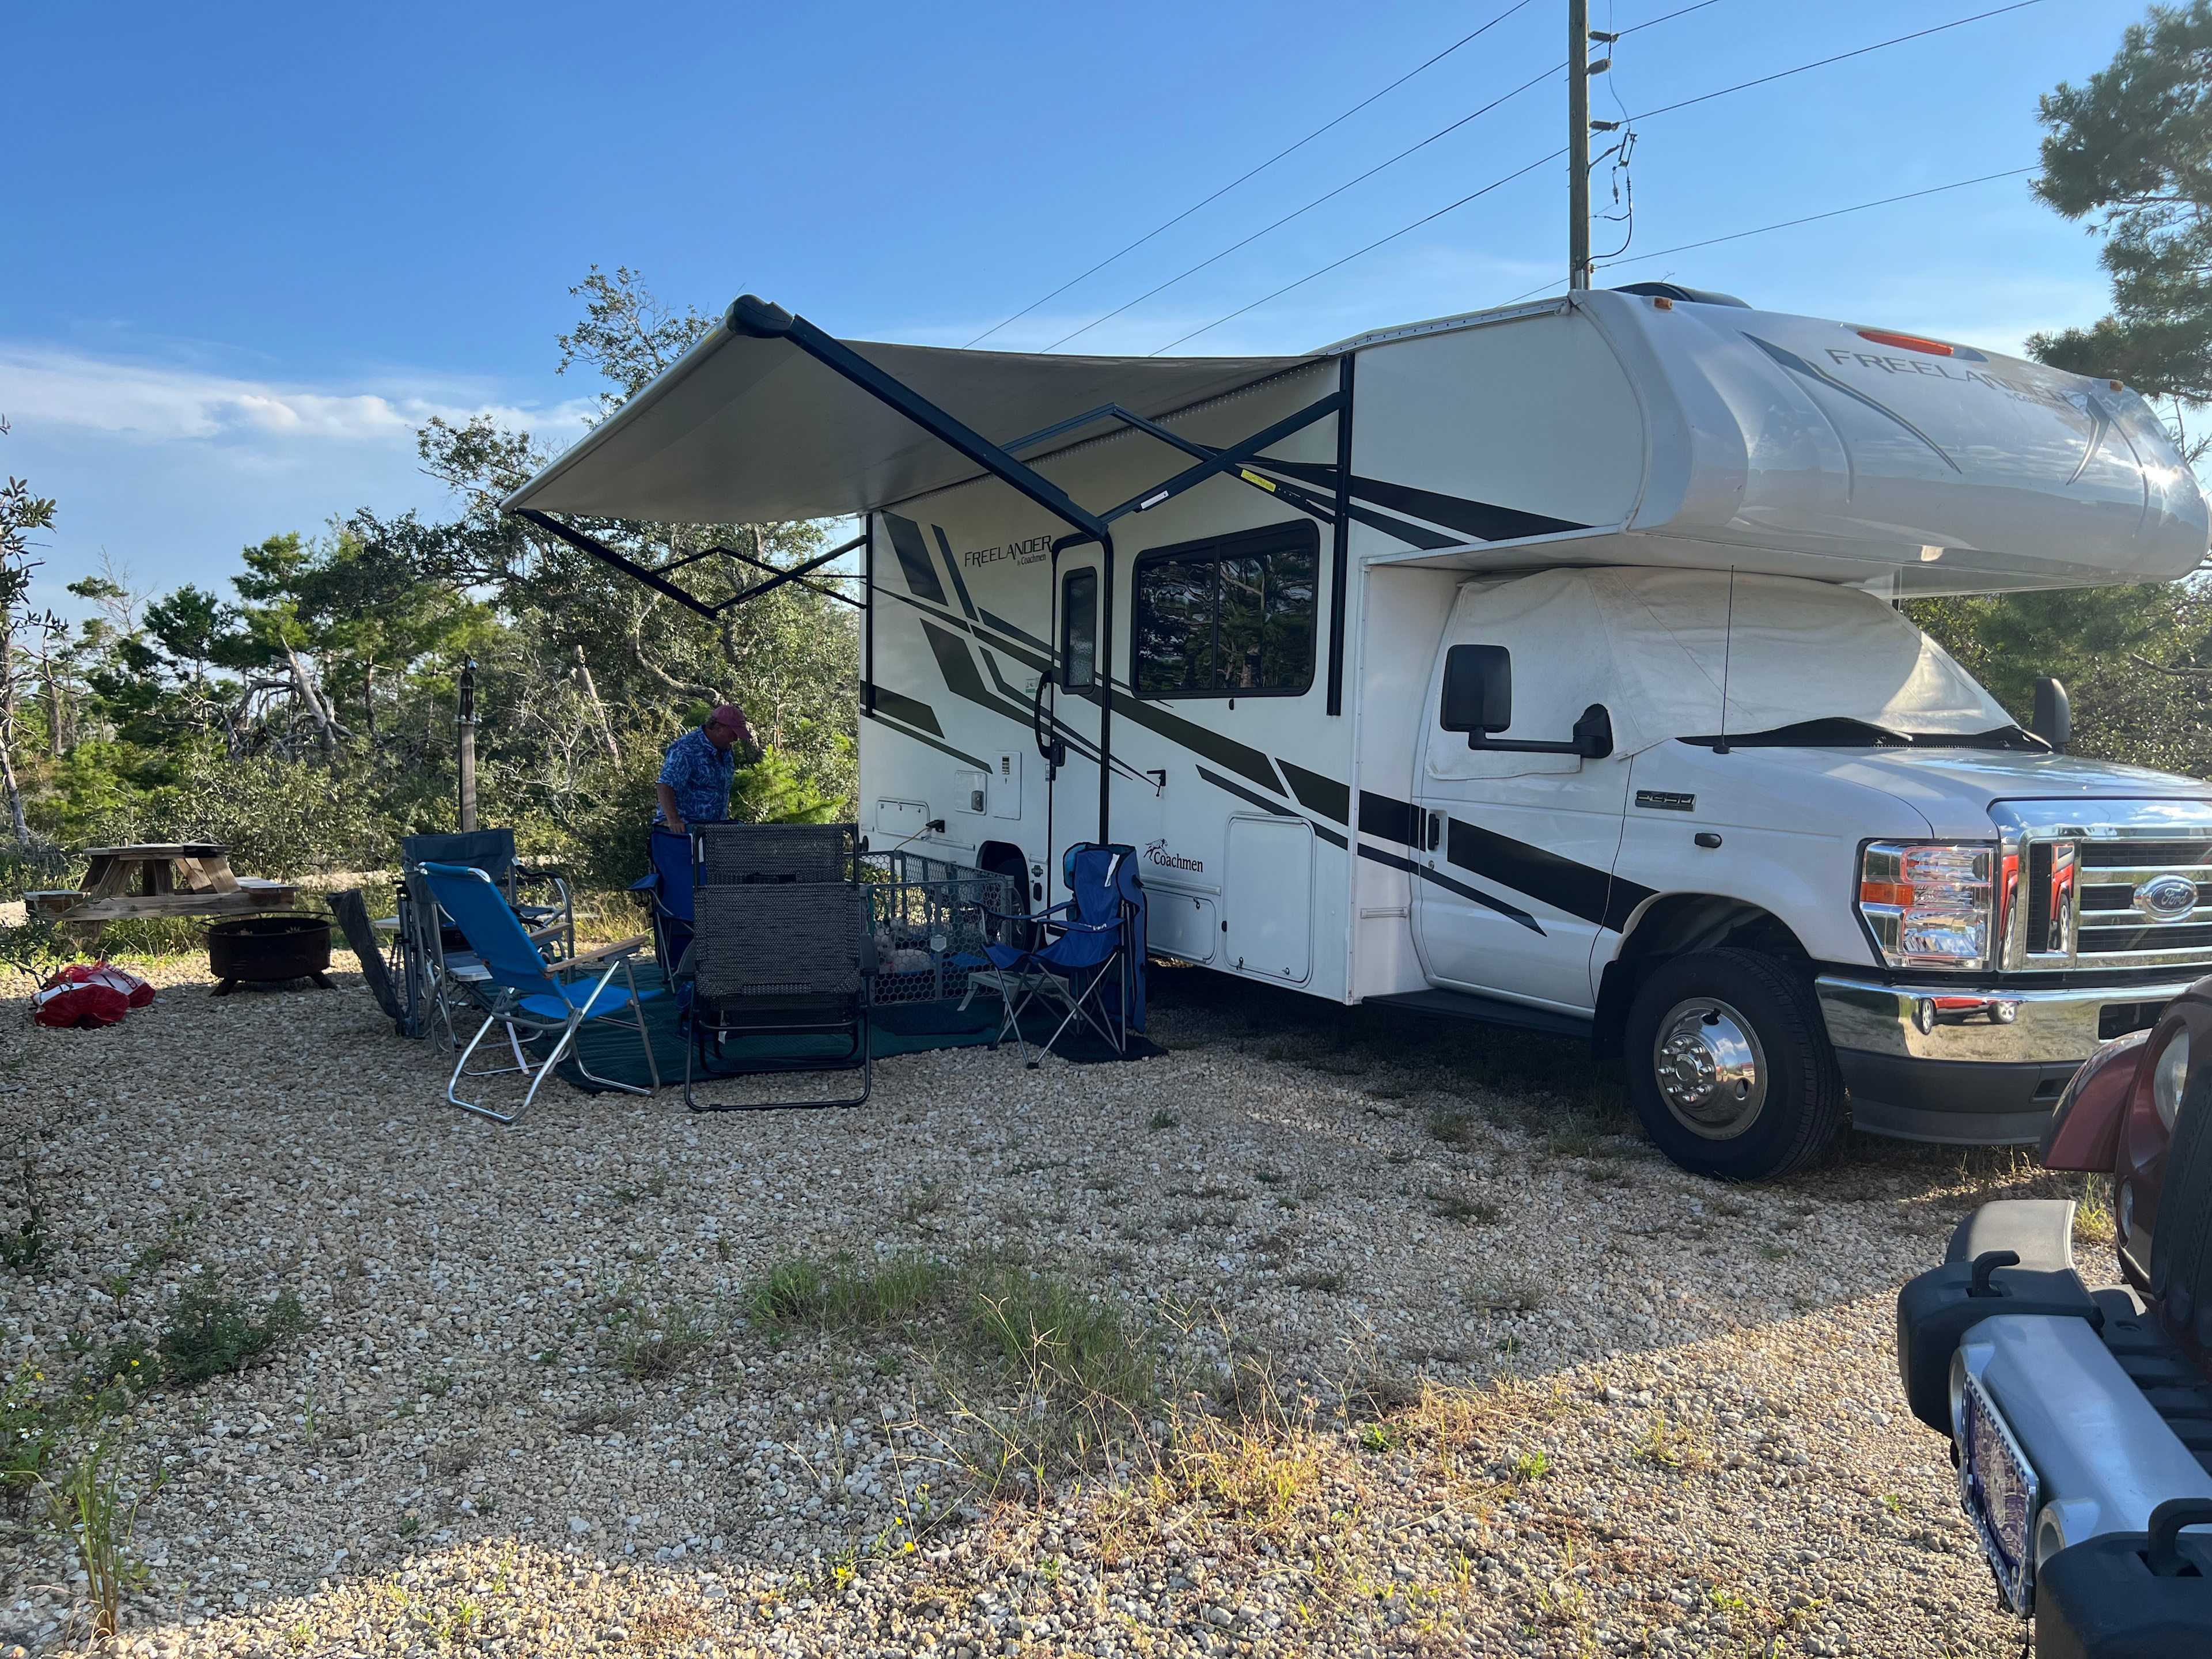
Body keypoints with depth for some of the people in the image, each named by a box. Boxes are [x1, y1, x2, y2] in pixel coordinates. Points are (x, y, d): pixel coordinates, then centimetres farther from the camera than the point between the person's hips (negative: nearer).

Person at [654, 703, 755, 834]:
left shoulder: (728, 752, 15)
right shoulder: (685, 749, -12)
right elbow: (665, 786, -22)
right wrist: (673, 820, -32)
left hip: (713, 826, 7)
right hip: (683, 826, -7)